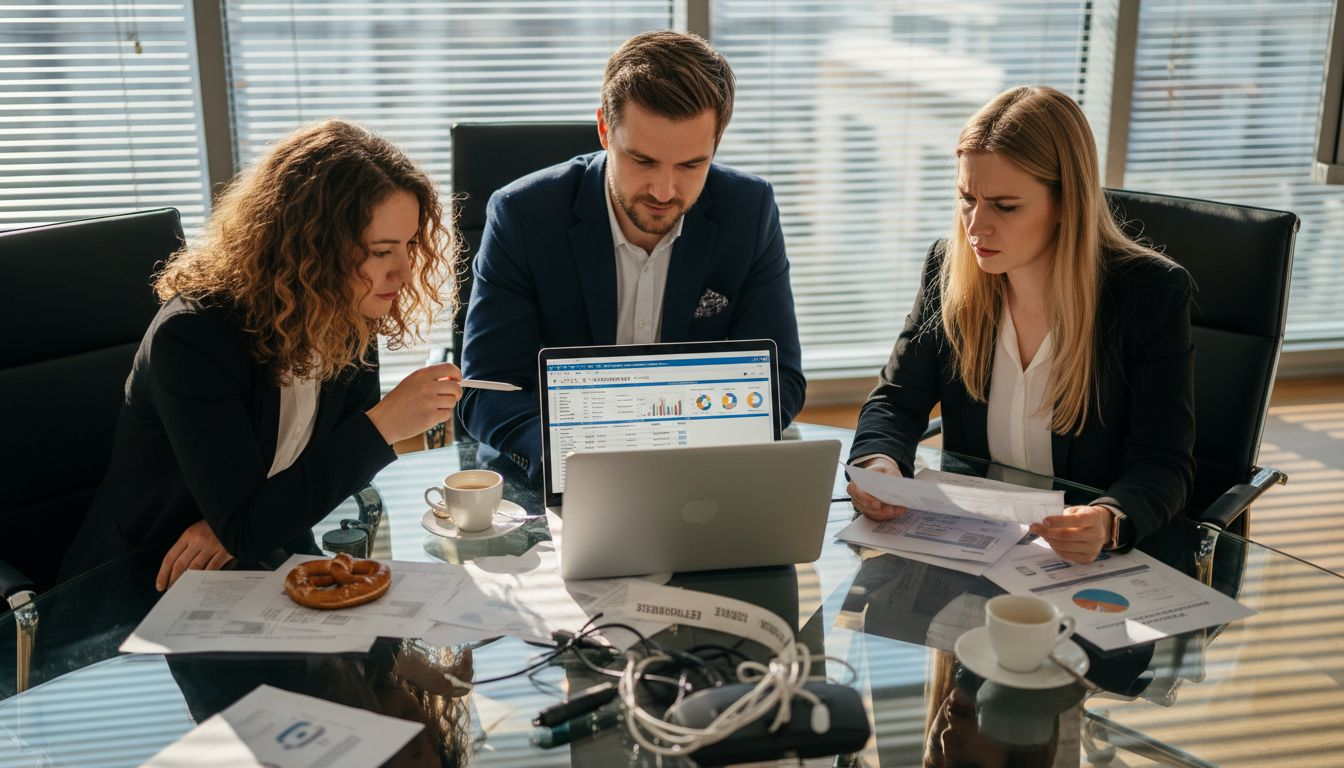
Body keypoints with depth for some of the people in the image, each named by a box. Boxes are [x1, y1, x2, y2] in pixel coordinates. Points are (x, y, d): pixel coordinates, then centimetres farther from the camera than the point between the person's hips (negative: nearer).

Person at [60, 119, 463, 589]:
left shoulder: (347, 321, -6)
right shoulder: (192, 337, -24)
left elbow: (343, 458, 2)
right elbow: (244, 528, -27)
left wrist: (242, 525, -16)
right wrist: (384, 425, -32)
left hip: (268, 565, 6)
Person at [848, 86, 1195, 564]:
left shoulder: (1153, 293, -12)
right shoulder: (949, 267, -1)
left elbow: (1163, 465, -13)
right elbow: (896, 401, 2)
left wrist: (1110, 522, -35)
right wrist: (878, 462, -21)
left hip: (1097, 561, -2)